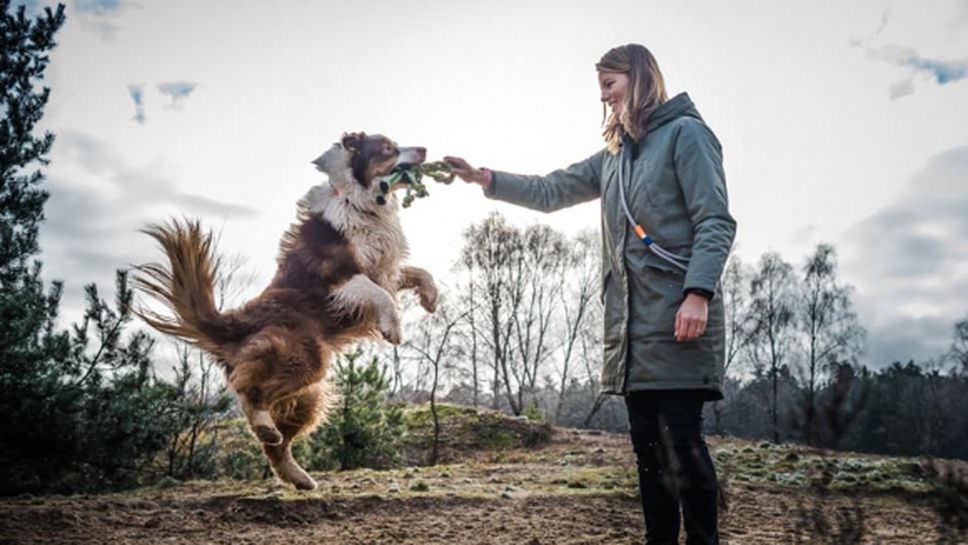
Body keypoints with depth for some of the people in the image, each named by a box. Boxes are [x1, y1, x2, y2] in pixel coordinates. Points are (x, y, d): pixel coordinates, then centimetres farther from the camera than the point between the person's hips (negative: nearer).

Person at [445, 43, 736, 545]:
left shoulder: (685, 133, 1)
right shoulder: (613, 156, 23)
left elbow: (715, 221, -8)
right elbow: (550, 191, 26)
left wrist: (699, 293, -20)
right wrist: (483, 178, 17)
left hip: (676, 315, -7)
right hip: (630, 321, 7)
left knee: (681, 440, -8)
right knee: (647, 443, 8)